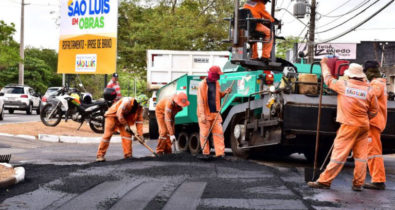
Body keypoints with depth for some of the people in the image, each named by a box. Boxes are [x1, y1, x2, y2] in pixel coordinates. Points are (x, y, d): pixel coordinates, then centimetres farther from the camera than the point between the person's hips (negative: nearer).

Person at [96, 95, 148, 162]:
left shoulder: (139, 108, -7)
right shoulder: (127, 101, -30)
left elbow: (139, 121, -6)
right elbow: (119, 113, -33)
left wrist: (140, 134, -13)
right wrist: (125, 125, -31)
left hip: (124, 119, 7)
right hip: (112, 116, -7)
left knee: (127, 134, -5)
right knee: (107, 135, -12)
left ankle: (128, 155, 1)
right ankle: (100, 155, -8)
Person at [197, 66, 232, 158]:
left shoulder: (216, 83, 12)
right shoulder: (202, 84, -9)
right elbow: (200, 100, -13)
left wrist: (224, 93, 4)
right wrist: (202, 115, -20)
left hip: (215, 113, 6)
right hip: (205, 113, -6)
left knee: (218, 132, -2)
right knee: (205, 133, 1)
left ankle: (220, 152, -3)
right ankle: (205, 152, 12)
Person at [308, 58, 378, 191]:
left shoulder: (343, 85, -4)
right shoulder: (369, 90, 3)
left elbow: (328, 79, 14)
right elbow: (373, 111, 8)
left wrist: (324, 64, 29)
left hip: (349, 125, -3)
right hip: (364, 126, 3)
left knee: (339, 154, -3)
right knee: (361, 155, 8)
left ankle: (324, 181, -1)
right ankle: (358, 184, 12)